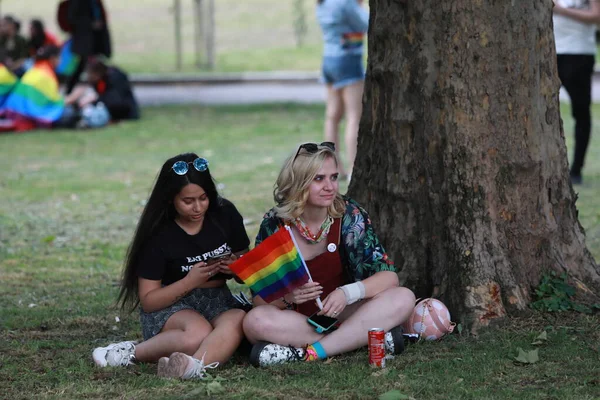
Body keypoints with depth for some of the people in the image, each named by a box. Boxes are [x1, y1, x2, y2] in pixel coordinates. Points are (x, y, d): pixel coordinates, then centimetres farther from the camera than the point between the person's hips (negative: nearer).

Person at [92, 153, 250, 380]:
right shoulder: (159, 235, -10)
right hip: (168, 305, -3)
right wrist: (190, 282, -21)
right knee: (198, 334, -38)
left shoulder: (224, 214, -1)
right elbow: (148, 300, -7)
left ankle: (194, 365, -56)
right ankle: (132, 352, -22)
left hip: (216, 301, 3)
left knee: (238, 320, -34)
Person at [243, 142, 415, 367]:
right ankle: (372, 336, -29)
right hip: (293, 318, -1)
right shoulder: (275, 225, -8)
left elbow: (389, 276, -11)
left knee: (403, 298, -23)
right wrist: (286, 296, -30)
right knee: (256, 321, -34)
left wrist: (348, 292, -29)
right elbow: (259, 298, -7)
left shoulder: (350, 215, -7)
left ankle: (307, 353, -29)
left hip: (342, 314, 1)